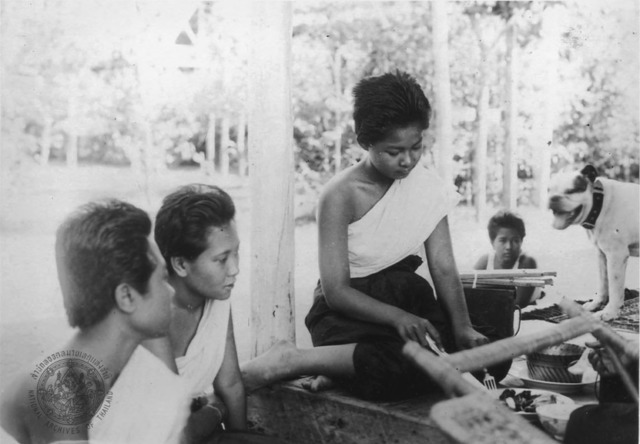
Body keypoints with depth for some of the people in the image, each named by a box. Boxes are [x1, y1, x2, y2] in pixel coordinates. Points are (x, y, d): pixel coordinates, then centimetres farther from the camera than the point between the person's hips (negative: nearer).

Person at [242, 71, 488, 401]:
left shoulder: (426, 185, 0)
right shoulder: (340, 196, -15)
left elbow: (444, 269, -2)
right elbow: (336, 291, -18)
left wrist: (462, 328, -19)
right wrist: (397, 316, -34)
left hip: (403, 301, 6)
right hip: (346, 310, -6)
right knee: (400, 370, -36)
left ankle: (347, 365, -14)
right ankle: (290, 361, -18)